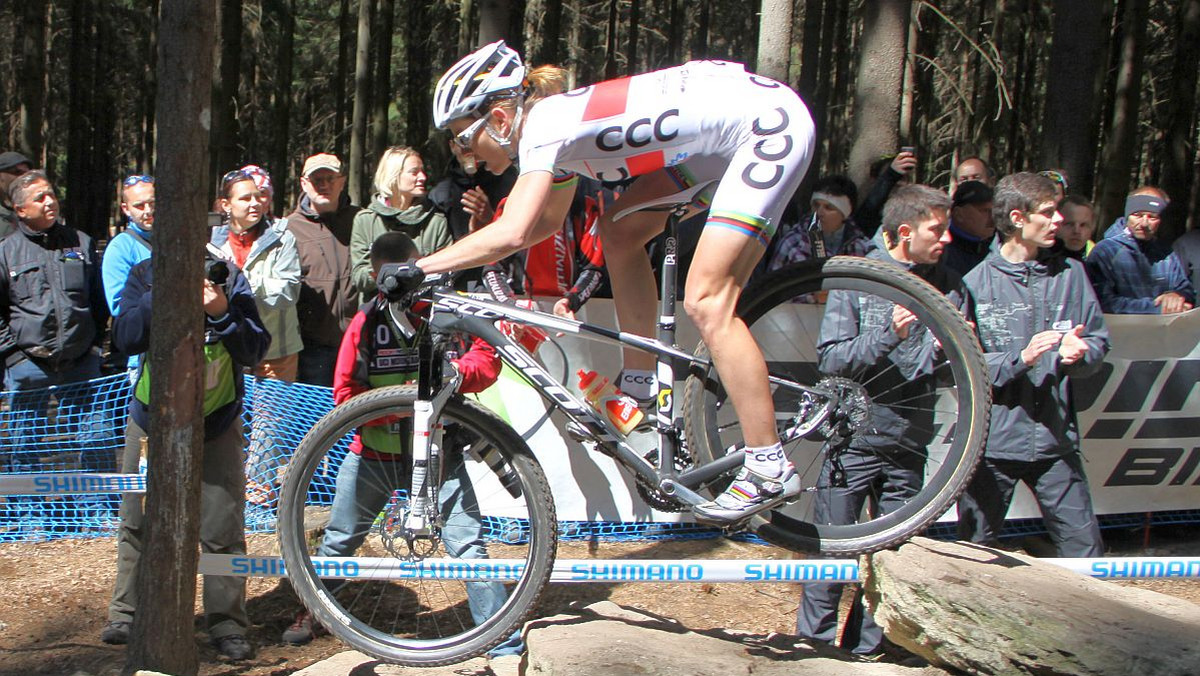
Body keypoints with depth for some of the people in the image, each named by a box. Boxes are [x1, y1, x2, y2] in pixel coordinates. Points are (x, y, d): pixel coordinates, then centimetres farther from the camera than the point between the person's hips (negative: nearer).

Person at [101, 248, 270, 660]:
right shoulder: (146, 276, -7)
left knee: (223, 529, -3)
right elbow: (125, 338, -20)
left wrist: (222, 314, -30)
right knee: (138, 523, 10)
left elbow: (255, 351, -14)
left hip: (215, 425, -1)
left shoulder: (228, 277, -10)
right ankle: (126, 613, 27)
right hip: (152, 421, 2)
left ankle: (227, 622, 10)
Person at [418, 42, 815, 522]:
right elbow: (546, 223, 24)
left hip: (769, 120, -10)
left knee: (706, 301, -13)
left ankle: (771, 469, -9)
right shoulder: (554, 123, 10)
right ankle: (641, 386, 18)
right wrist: (476, 242, 15)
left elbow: (513, 233, -31)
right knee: (619, 233, 10)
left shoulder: (543, 126, -18)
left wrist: (418, 269, -25)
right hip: (726, 122, 10)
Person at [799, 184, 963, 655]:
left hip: (908, 444, 3)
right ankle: (814, 642, 14)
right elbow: (829, 358, -10)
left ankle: (865, 646, 19)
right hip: (852, 439, -3)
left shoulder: (949, 287, 9)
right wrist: (888, 334, -23)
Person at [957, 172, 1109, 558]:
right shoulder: (976, 284, -4)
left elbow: (1099, 341, 8)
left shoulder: (1070, 274, 7)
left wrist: (1080, 354, -14)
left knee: (1085, 551, 3)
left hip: (1056, 440, 3)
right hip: (992, 442, -2)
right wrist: (1021, 358, -22)